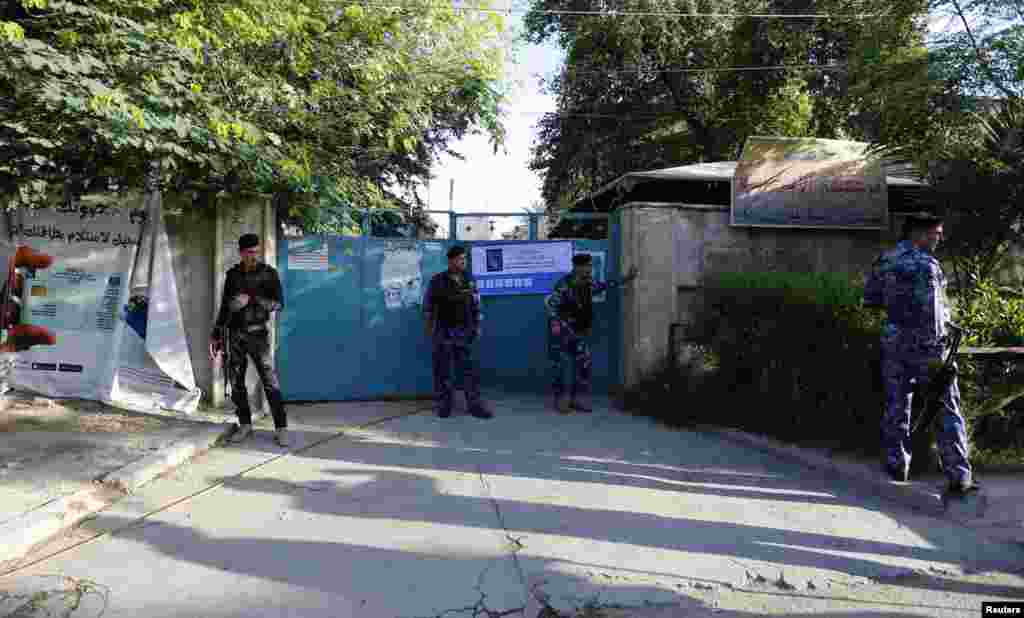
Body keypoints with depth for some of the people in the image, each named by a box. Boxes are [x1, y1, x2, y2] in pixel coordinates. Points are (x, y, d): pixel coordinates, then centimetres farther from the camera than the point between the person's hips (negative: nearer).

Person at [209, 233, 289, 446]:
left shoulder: (269, 273, -4)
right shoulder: (232, 274, 8)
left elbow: (278, 304, -12)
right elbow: (225, 306, 13)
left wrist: (251, 299, -25)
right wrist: (216, 335, 10)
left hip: (258, 334, -4)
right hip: (235, 335, 4)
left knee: (270, 382, -9)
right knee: (236, 382, 6)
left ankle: (281, 429, -4)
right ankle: (245, 425, 19)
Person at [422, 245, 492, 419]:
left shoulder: (470, 281, 7)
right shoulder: (437, 281, -4)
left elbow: (476, 306, 12)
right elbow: (427, 305, 2)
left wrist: (478, 327, 6)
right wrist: (429, 328, 0)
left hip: (464, 333, 3)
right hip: (442, 333, -3)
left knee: (470, 369, 1)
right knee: (442, 371, 4)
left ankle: (475, 405, 7)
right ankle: (444, 405, 14)